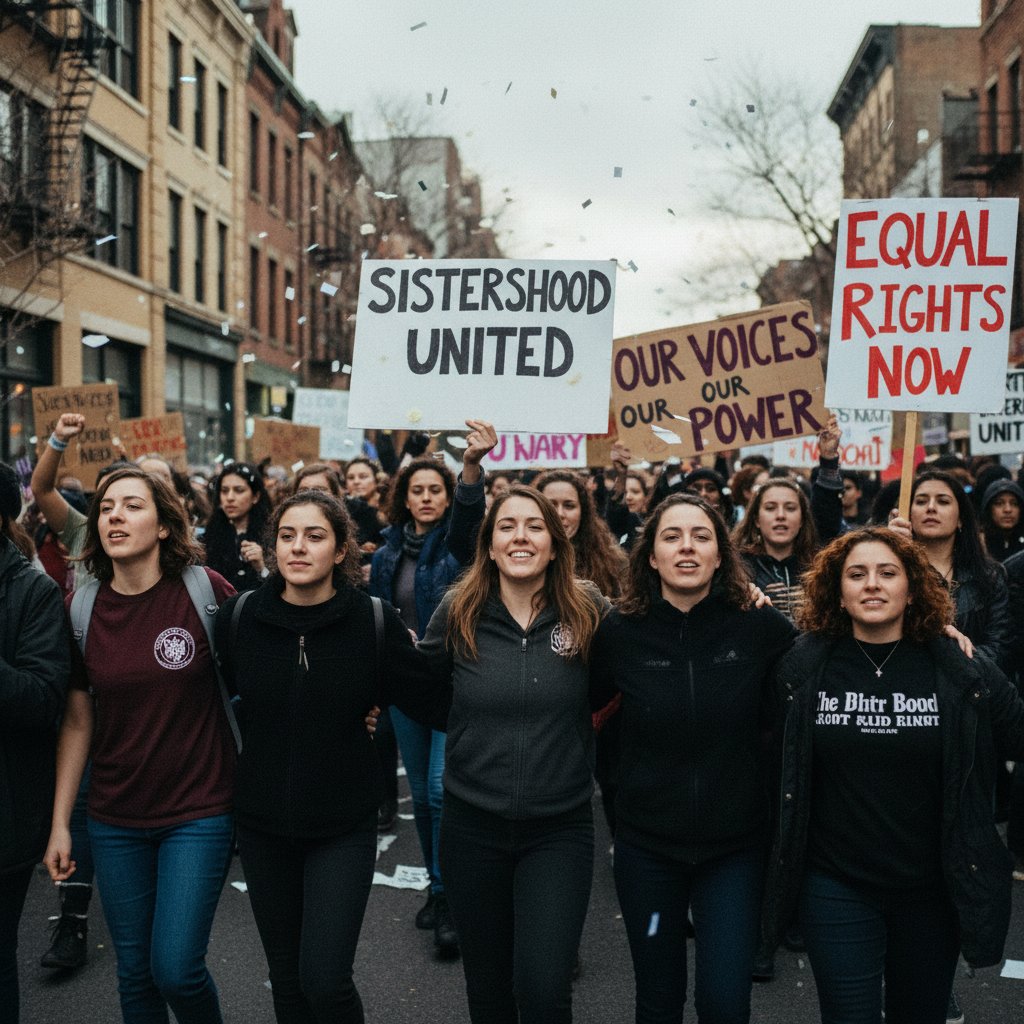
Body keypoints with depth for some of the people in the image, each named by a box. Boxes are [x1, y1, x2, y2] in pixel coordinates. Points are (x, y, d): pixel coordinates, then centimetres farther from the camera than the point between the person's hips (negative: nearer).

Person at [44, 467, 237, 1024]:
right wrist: (59, 823, 4)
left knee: (176, 969, -4)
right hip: (115, 819, 3)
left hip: (199, 811, -3)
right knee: (134, 971, 13)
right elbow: (78, 721, 3)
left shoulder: (206, 590, -12)